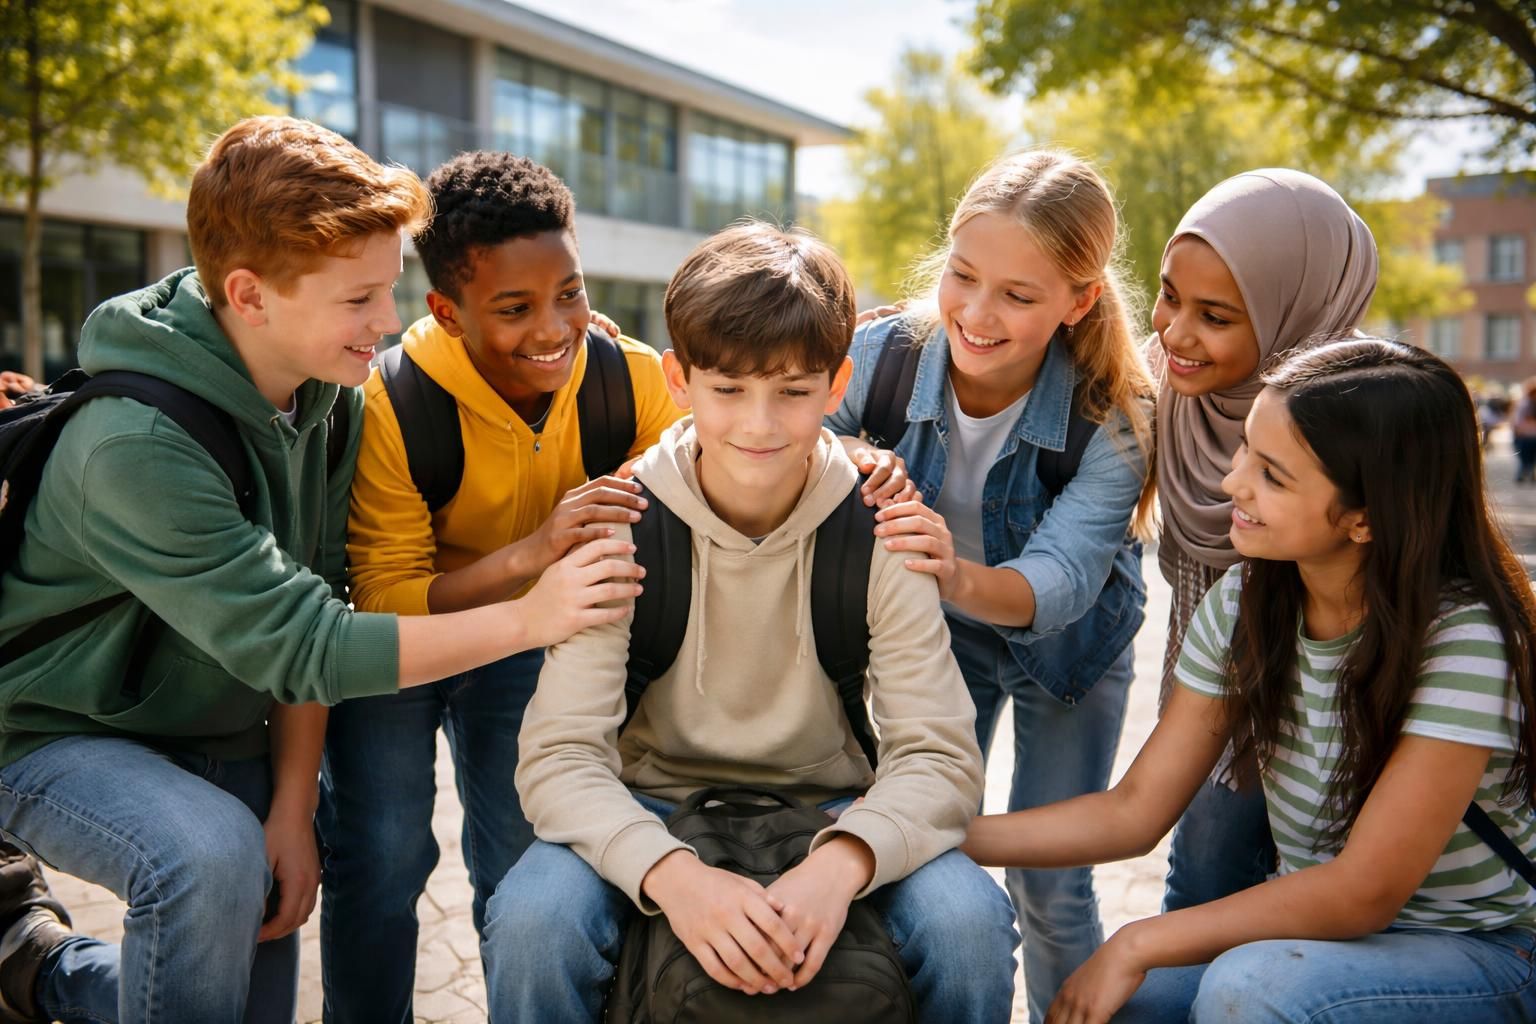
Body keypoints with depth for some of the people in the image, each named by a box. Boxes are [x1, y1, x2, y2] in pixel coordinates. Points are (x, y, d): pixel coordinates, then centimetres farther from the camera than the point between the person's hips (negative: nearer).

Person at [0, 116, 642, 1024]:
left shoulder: (329, 393, -9)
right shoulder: (138, 445, -33)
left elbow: (310, 606, -7)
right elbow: (291, 645, -34)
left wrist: (294, 805, -11)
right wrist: (526, 620, -36)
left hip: (218, 733, 7)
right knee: (212, 854, -36)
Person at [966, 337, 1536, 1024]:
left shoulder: (1462, 638, -23)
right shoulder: (1242, 605, -5)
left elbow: (1364, 892, -23)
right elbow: (1134, 812, -4)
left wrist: (1138, 945, -23)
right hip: (1318, 924, 5)